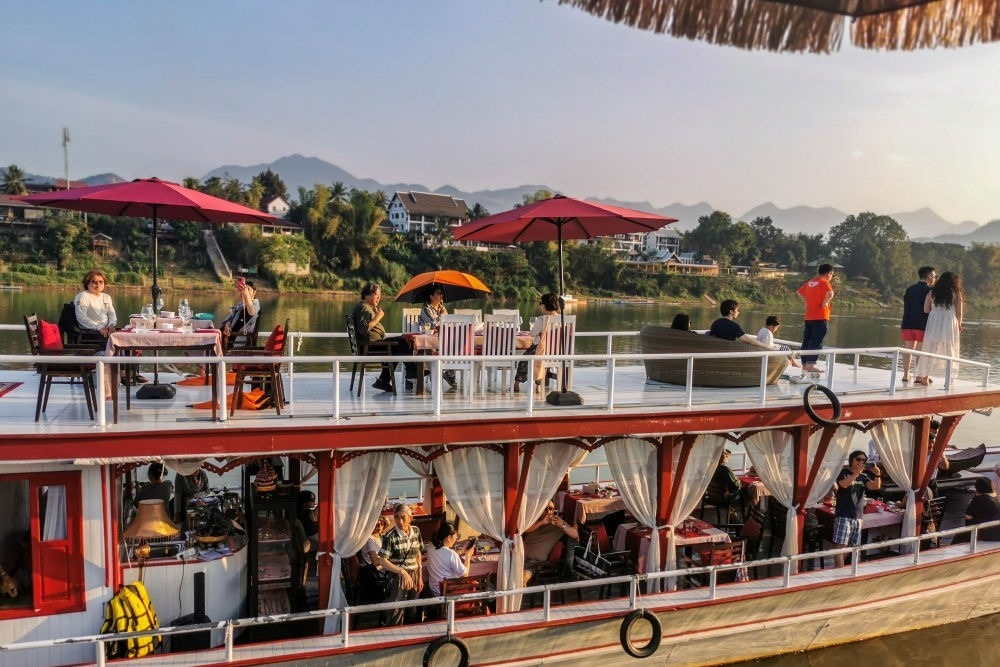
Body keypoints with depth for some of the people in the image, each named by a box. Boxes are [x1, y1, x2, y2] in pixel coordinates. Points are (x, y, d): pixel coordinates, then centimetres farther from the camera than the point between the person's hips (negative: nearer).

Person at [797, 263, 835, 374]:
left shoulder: (810, 282, 11)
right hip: (820, 317, -7)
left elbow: (800, 292, 24)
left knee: (806, 341, 10)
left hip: (808, 317, 7)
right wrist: (825, 303, -15)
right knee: (816, 342, -6)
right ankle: (811, 364, -9)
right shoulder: (824, 282, -11)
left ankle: (804, 364, 15)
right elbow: (830, 294, -30)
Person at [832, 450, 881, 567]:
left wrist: (877, 475, -21)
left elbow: (875, 486, -3)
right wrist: (857, 473, -29)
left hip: (857, 516, 6)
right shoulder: (844, 472, -3)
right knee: (840, 546, -11)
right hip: (843, 515, -6)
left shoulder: (863, 476, 13)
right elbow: (844, 484, -23)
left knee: (852, 547, 13)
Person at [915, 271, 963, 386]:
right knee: (950, 351, 7)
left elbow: (925, 310, 3)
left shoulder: (932, 293, 6)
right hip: (949, 324, -2)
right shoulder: (956, 294, 2)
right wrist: (959, 325, 16)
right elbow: (959, 313, 1)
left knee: (930, 350, 6)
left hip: (933, 324, 2)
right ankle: (950, 378, 8)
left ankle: (924, 377, 4)